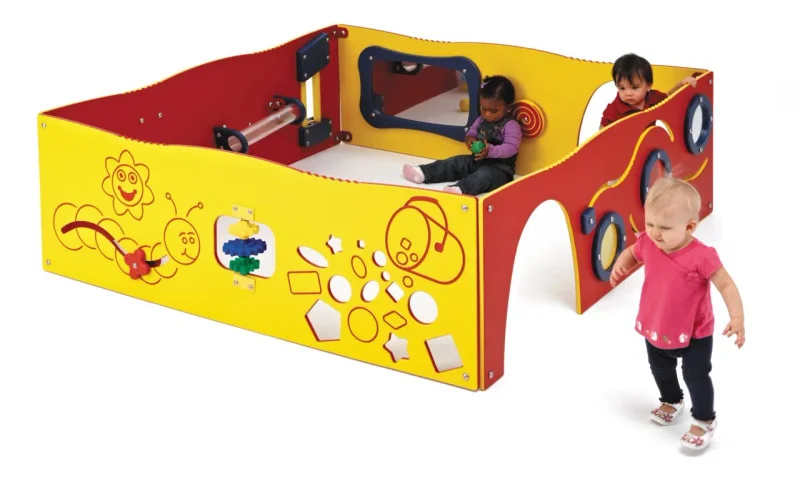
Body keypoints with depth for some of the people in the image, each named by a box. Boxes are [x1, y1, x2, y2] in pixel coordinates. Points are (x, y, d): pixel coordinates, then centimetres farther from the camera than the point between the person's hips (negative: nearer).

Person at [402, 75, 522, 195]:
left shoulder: (511, 126, -15)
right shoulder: (481, 120, 10)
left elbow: (511, 148, -23)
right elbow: (471, 132, 20)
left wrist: (490, 151, -37)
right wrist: (469, 139, -6)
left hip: (499, 167, -8)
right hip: (477, 161, 9)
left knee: (484, 175, -37)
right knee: (456, 162, -3)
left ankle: (460, 189, -66)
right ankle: (423, 173, -16)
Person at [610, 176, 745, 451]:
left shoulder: (701, 256, -31)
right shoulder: (647, 244, -16)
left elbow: (726, 285, -23)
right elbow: (632, 253, 8)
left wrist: (737, 318, -34)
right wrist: (620, 266, -14)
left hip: (694, 333, -6)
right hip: (656, 328, 6)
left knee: (696, 376, 7)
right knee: (660, 370, 27)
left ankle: (705, 421, 30)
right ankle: (671, 401, 56)